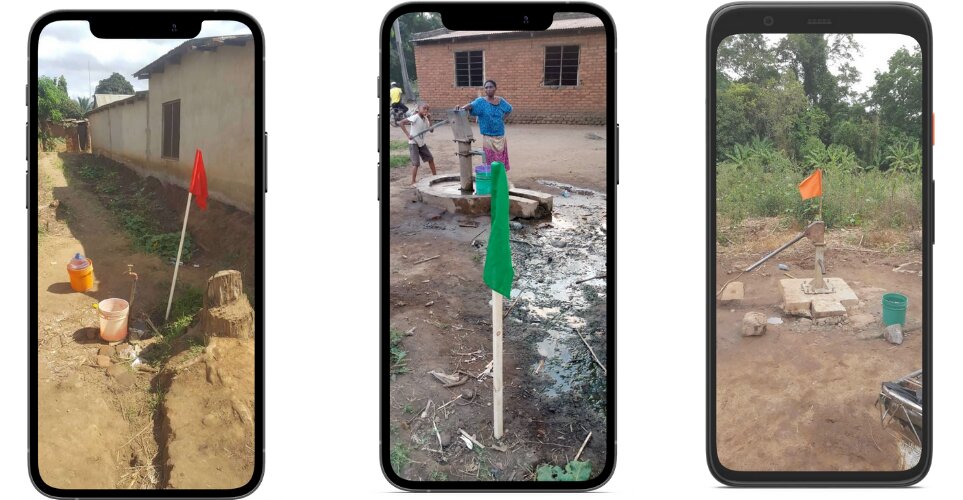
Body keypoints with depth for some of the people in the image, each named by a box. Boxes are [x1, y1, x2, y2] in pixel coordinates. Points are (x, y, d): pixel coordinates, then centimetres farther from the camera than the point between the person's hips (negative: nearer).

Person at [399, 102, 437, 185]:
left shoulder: (425, 119, 2)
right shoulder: (415, 117, -20)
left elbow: (431, 130, -2)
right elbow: (401, 123, -27)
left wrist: (429, 119, -11)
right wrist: (408, 134, -31)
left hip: (422, 143, 8)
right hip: (413, 143, -8)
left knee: (430, 158, 15)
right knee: (416, 163, -12)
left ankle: (435, 176, 31)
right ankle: (413, 182, -7)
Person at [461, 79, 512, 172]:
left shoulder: (501, 101, 4)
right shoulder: (481, 101, -9)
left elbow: (509, 110, 23)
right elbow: (471, 105, -28)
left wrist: (502, 119, 7)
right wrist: (461, 108, -49)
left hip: (500, 137, 4)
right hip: (488, 137, -4)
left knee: (501, 163, 11)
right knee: (490, 163, -2)